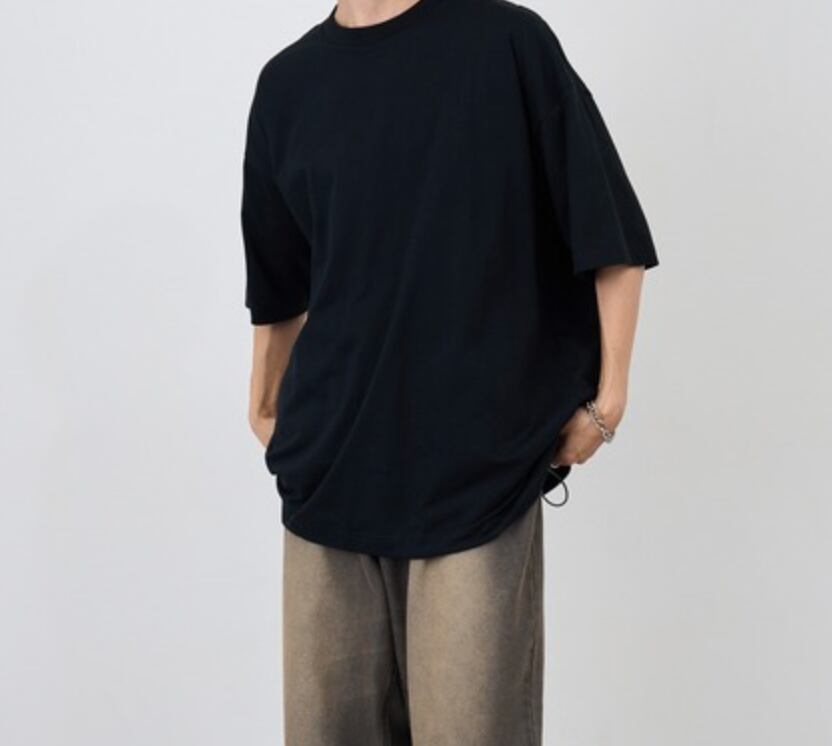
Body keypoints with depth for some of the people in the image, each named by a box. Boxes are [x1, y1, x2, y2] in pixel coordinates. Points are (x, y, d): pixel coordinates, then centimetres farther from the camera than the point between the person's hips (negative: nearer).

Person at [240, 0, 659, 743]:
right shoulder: (288, 81, 9)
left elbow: (611, 235, -1)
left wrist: (606, 394, -4)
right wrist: (266, 406, 21)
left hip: (483, 466, -3)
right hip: (330, 466, 4)